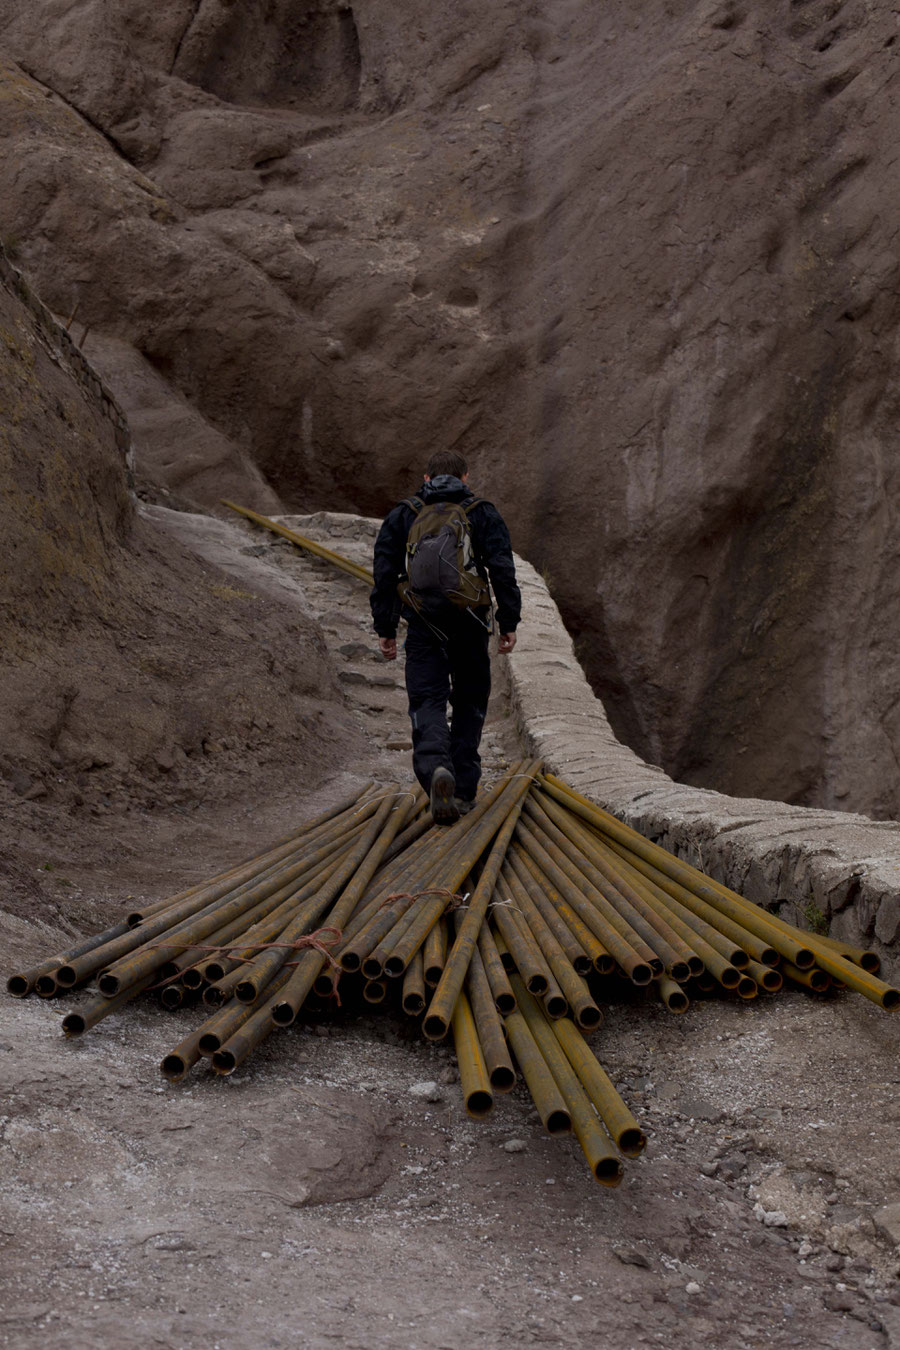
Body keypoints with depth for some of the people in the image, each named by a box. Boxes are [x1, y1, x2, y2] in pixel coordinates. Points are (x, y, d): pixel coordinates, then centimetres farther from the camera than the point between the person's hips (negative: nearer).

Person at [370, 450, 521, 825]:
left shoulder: (401, 516, 10)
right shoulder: (484, 515, 6)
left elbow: (384, 576, 6)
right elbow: (503, 572, -3)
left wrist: (385, 629, 10)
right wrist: (509, 623, -1)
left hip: (423, 626, 0)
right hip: (470, 624, 0)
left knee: (427, 703, -2)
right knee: (469, 702, 14)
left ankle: (436, 768, -30)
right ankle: (463, 790, 12)